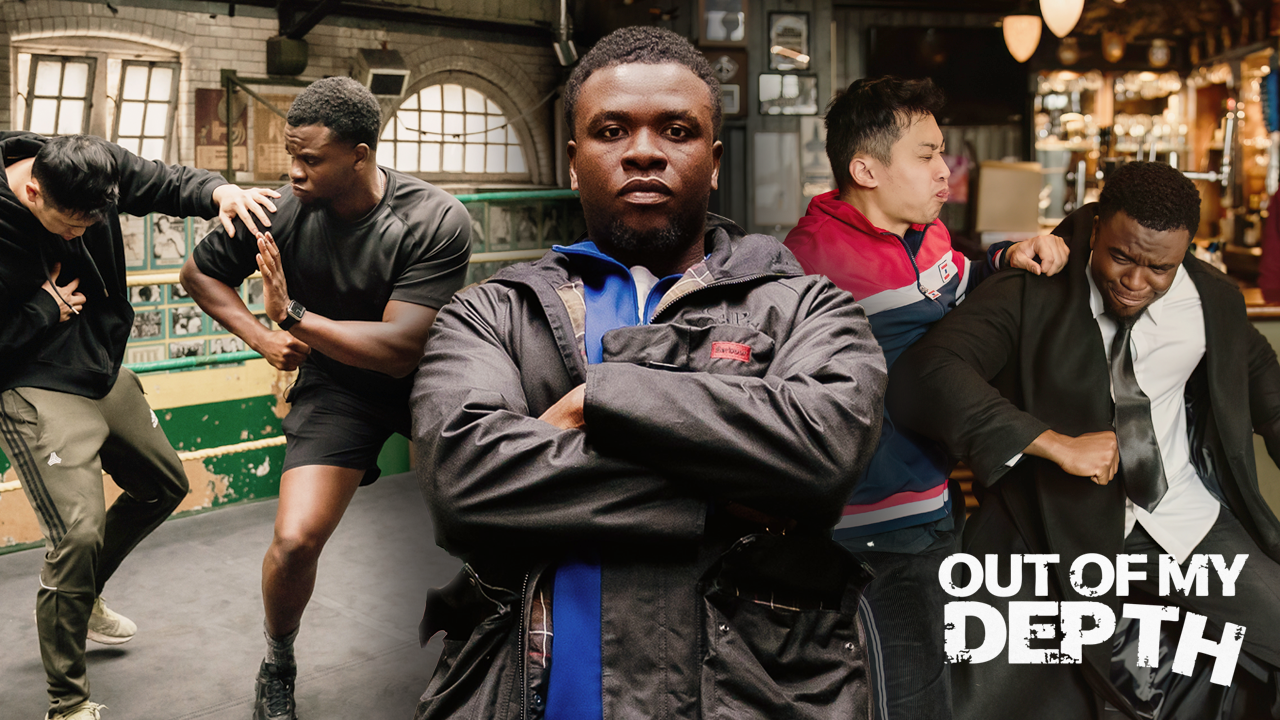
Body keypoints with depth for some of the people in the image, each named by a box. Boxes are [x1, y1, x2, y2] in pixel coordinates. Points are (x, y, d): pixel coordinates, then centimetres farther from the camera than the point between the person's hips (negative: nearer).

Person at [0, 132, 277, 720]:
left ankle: (76, 598, 44)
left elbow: (167, 186, 1)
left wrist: (217, 191, -19)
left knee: (164, 487, 22)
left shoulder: (98, 165, -11)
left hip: (103, 373, 8)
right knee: (79, 531, -18)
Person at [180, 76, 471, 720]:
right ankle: (278, 666, 19)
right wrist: (264, 338, -6)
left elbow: (399, 347, -29)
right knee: (294, 541, -14)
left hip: (424, 376, -1)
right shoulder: (282, 210, -16)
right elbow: (199, 273, 5)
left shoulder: (437, 221, -25)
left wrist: (293, 316, -24)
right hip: (336, 385, 1)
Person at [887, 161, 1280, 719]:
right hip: (1055, 532, -4)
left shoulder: (1212, 300, 4)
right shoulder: (1029, 295, -14)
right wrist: (1056, 444, -32)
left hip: (1190, 526, 5)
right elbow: (926, 375, -30)